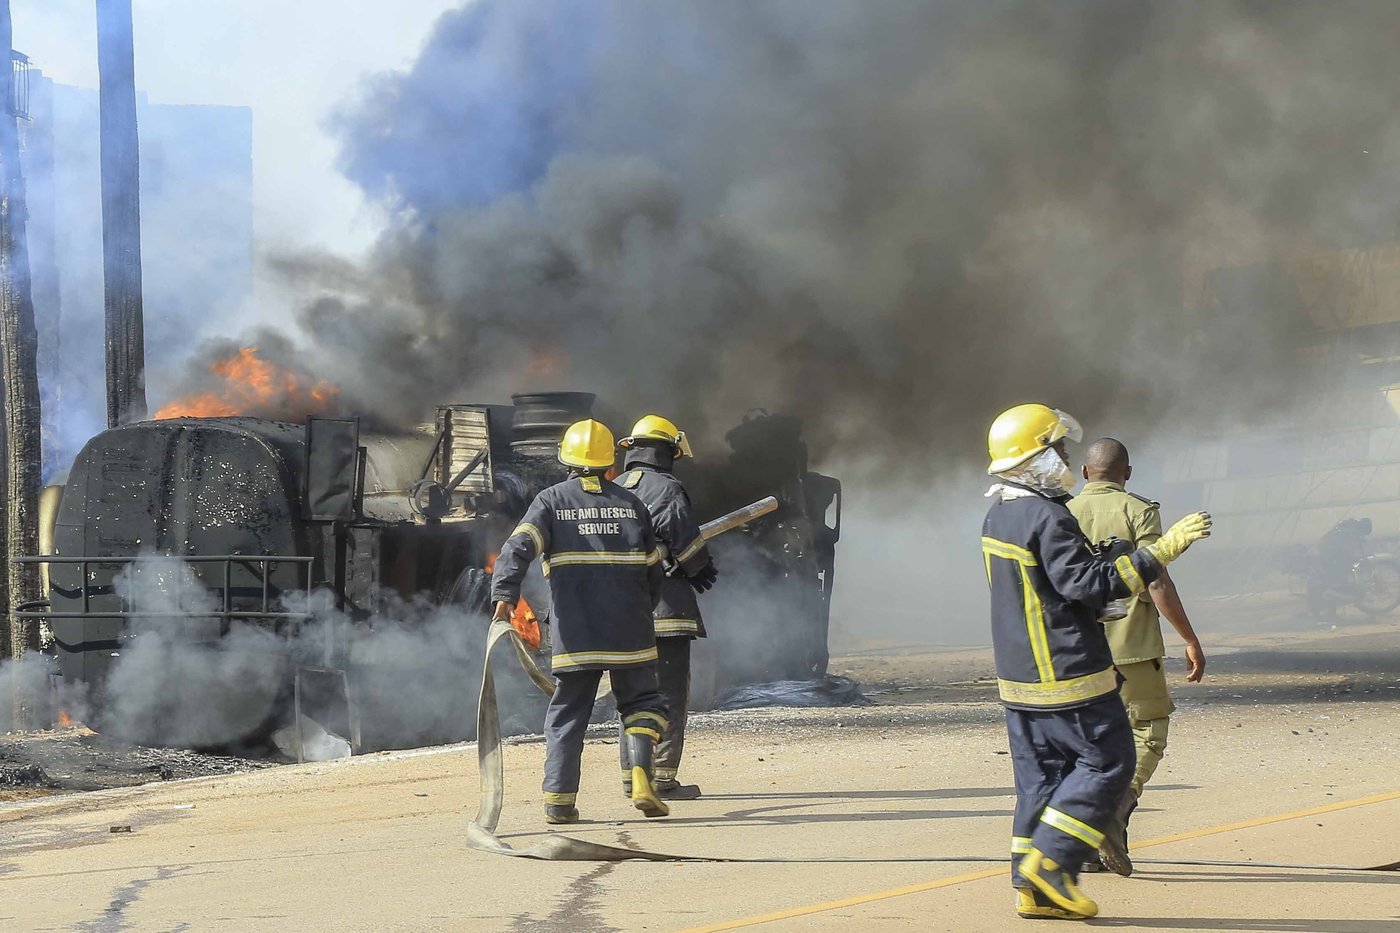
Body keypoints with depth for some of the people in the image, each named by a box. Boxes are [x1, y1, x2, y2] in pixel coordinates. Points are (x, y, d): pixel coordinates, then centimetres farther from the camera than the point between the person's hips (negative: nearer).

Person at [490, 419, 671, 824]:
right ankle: (641, 774, -9)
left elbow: (519, 546, -13)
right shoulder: (631, 504, 10)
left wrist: (505, 592, -22)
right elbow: (653, 568, 13)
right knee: (640, 700, 14)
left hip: (575, 633, -1)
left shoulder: (551, 501, 4)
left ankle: (559, 801, -1)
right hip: (629, 631, 1)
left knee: (567, 713, 7)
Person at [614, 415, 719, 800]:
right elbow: (683, 538, -13)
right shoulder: (667, 489, -8)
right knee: (669, 692, -3)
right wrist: (702, 570, 5)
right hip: (665, 605, -7)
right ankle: (662, 778, -7)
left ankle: (632, 775, 13)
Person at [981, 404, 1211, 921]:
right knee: (1107, 762, -1)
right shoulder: (1048, 518, -19)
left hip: (1017, 673, 9)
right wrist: (1159, 552, -26)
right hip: (1066, 670, -9)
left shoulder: (998, 514, 11)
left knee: (1040, 772, 11)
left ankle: (1034, 888, 9)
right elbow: (1085, 583, -25)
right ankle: (1050, 860, -7)